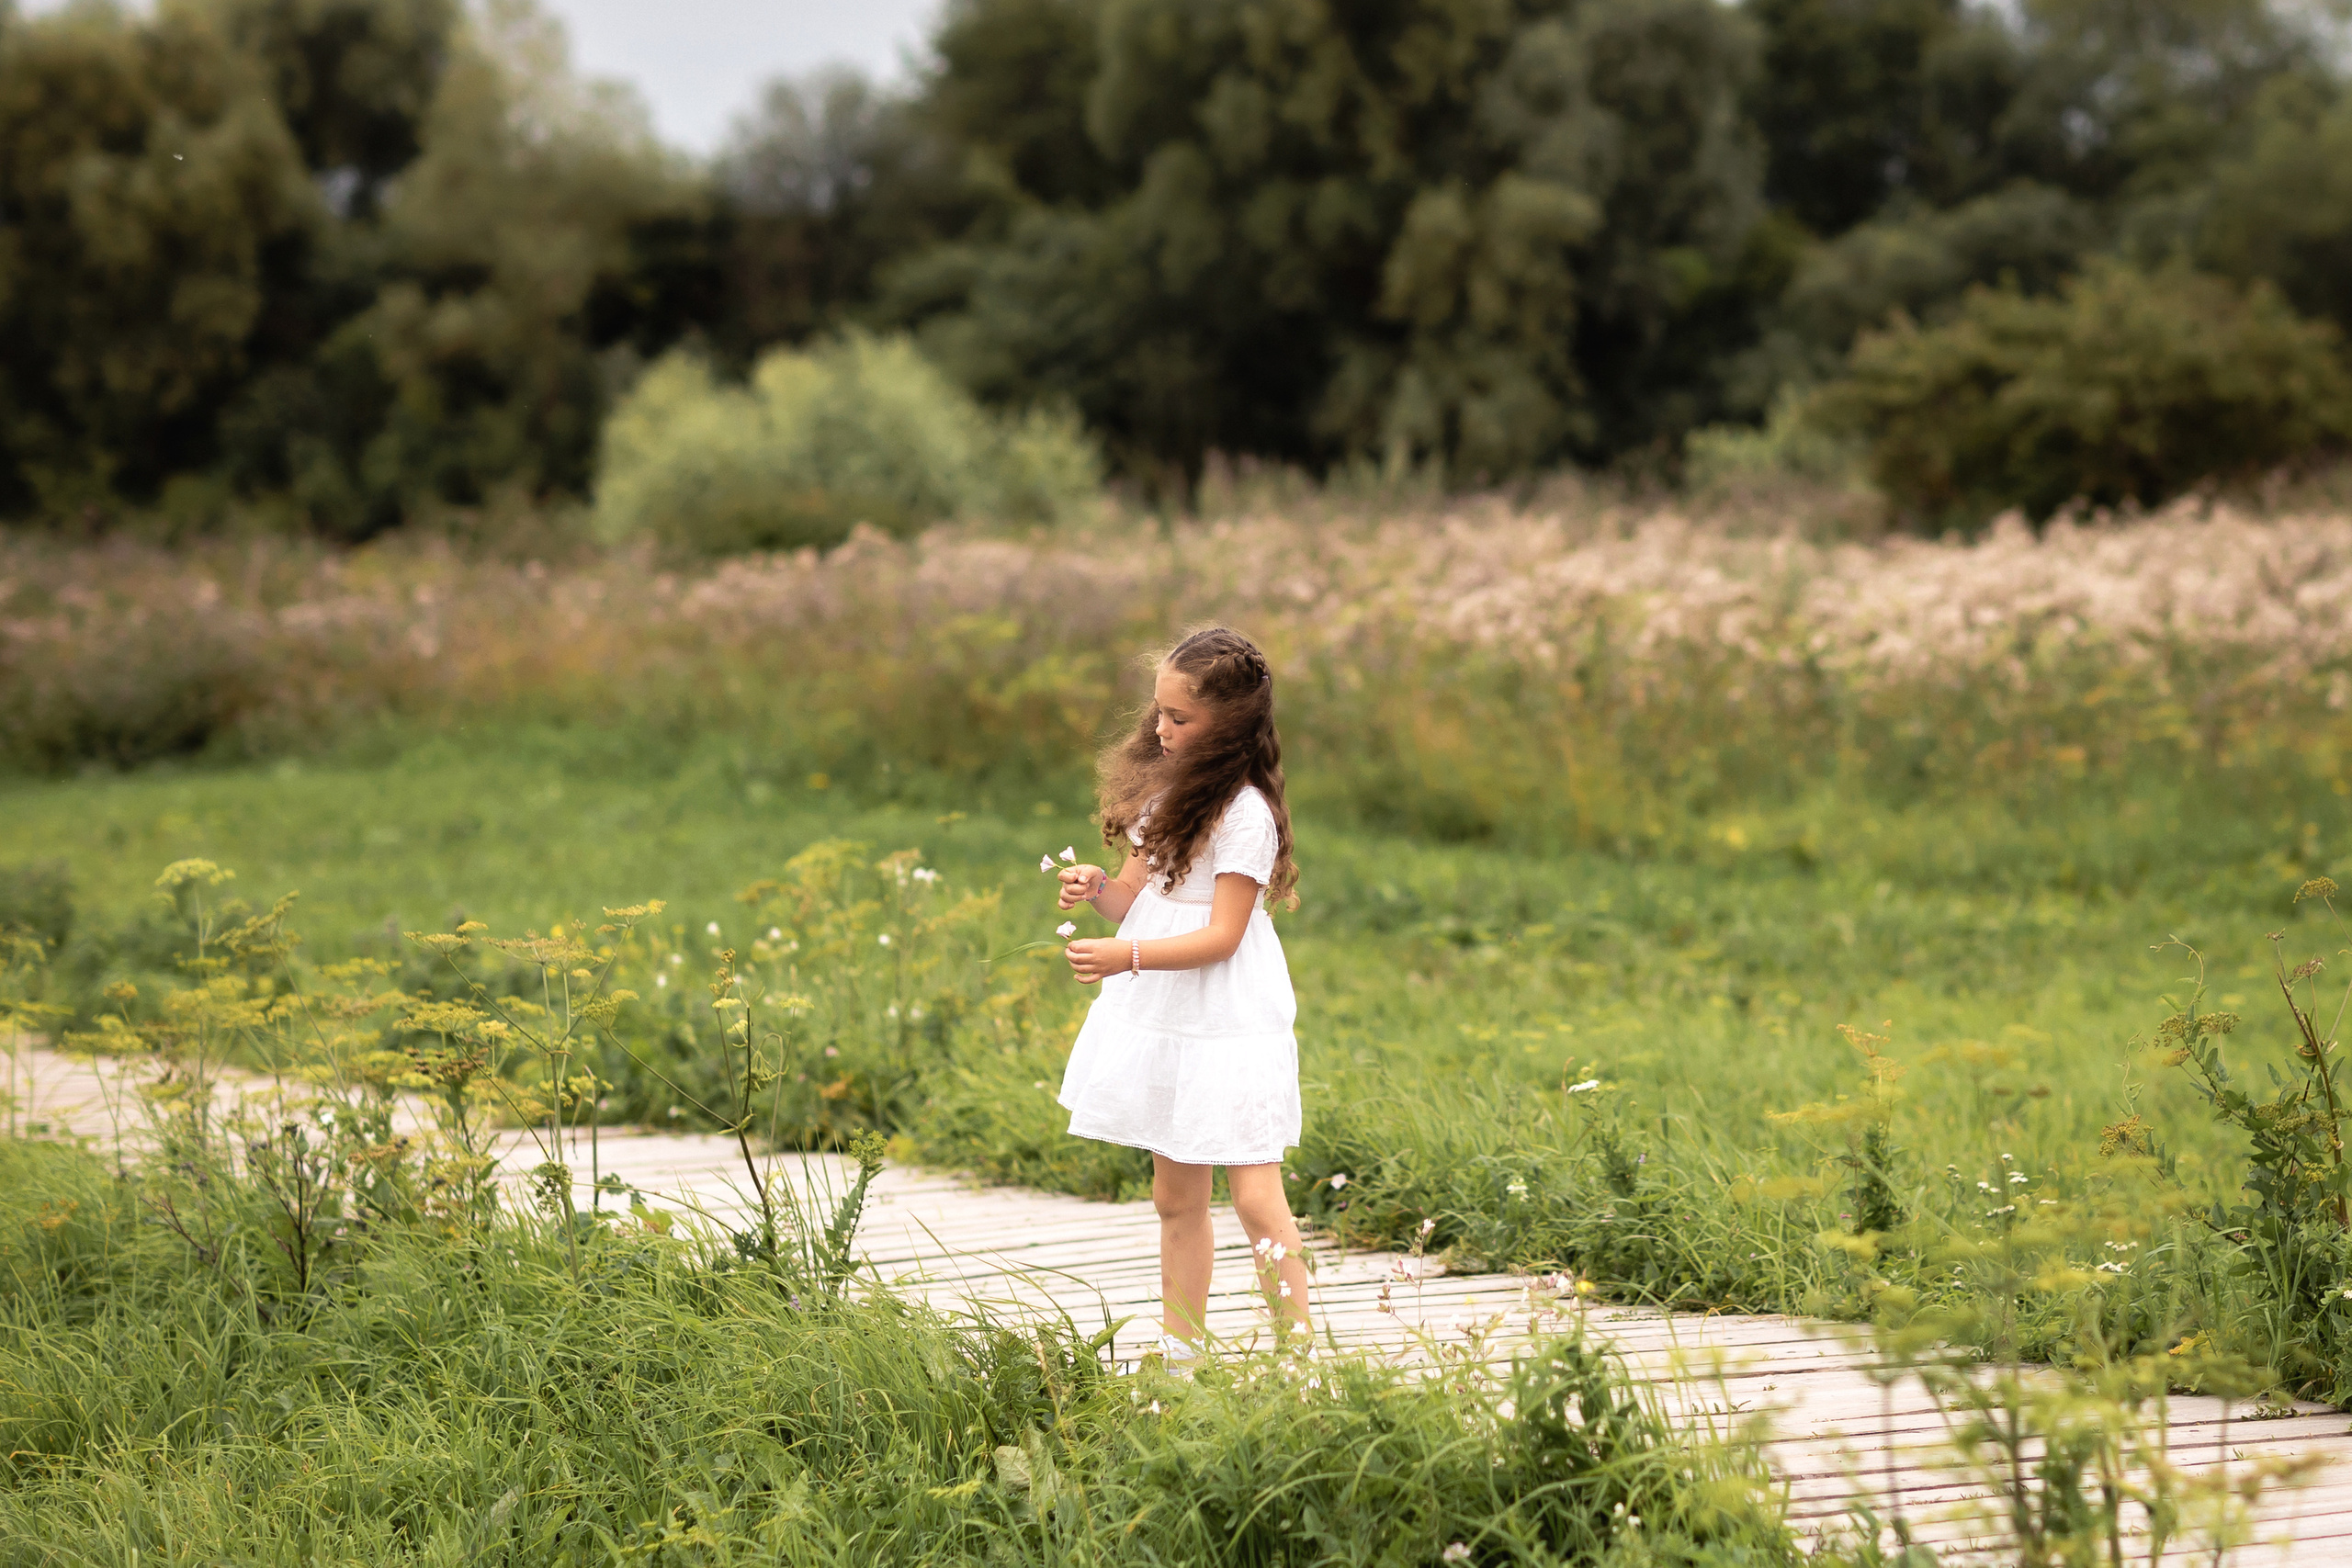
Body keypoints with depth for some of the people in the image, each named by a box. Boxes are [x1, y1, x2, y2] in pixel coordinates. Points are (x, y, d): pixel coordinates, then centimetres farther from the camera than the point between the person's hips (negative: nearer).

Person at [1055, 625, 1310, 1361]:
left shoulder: (1244, 812, -16)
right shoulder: (1166, 790, 10)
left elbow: (1222, 935, -19)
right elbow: (1136, 895, 13)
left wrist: (1127, 957, -28)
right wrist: (1097, 888, -9)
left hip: (1229, 1027, -8)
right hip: (1165, 1024, 8)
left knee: (1256, 1199, -8)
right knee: (1176, 1197, 14)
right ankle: (1178, 1355, 21)